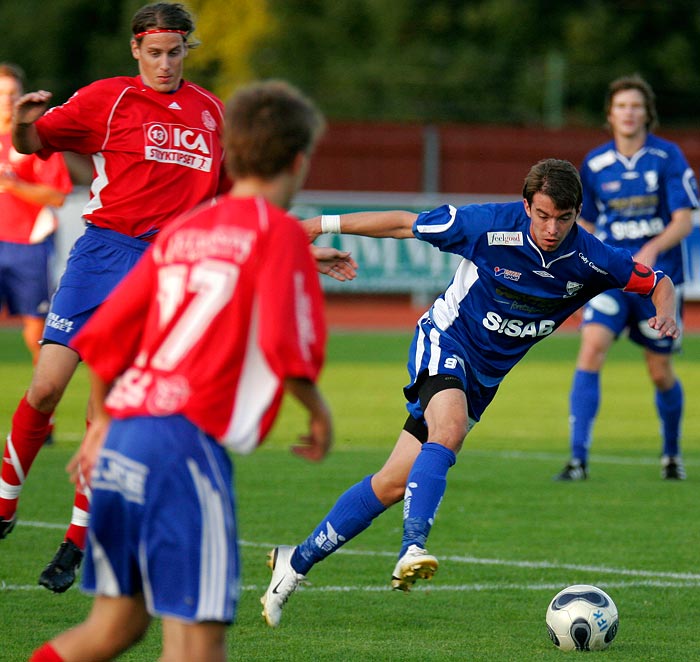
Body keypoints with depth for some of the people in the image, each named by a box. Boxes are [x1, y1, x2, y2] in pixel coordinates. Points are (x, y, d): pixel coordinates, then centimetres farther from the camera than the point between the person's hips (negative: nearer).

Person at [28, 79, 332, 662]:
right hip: (189, 439, -7)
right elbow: (286, 347, -13)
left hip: (124, 436, 7)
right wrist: (318, 411, 5)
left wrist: (104, 419, 31)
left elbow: (103, 335, 18)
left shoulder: (181, 231, 18)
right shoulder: (278, 232, -1)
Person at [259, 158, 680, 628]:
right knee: (450, 426, -37)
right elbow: (405, 224, -10)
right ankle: (413, 550, -44)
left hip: (485, 375, 4)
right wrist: (325, 225, -9)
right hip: (444, 342, -4)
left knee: (393, 484, 3)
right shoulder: (491, 226, -22)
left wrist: (666, 311, -24)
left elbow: (657, 282, -1)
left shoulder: (590, 260, -14)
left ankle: (298, 561, 15)